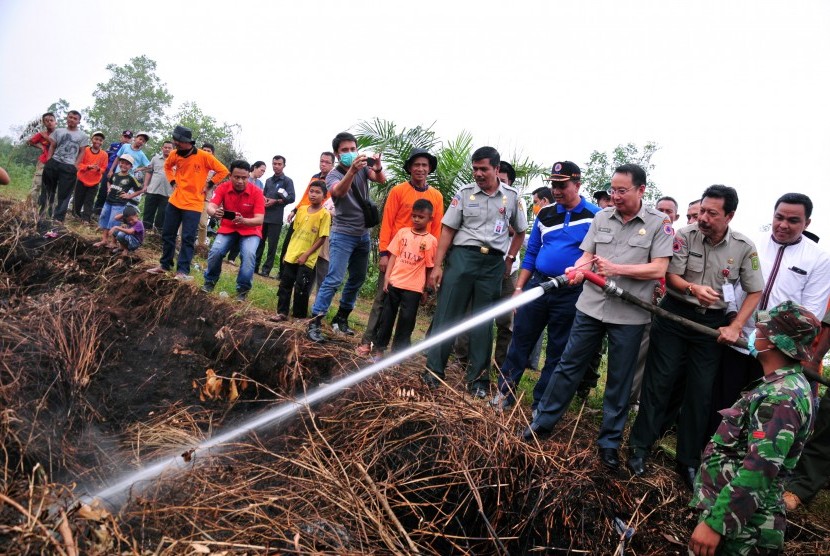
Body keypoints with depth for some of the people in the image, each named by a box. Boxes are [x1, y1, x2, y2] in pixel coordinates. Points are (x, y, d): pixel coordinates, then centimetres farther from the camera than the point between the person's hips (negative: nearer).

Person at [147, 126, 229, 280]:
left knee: (188, 238, -5)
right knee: (167, 234, 12)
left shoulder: (204, 156, -14)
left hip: (193, 204, -5)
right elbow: (167, 166, 24)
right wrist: (172, 181, 10)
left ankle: (183, 271, 0)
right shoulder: (175, 155, 1)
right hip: (175, 201, 5)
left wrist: (208, 184, -8)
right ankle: (165, 265, 27)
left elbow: (223, 171, -8)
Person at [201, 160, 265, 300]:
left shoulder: (256, 192, -21)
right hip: (228, 228, 2)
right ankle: (210, 282, 5)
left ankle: (243, 290, -10)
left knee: (249, 255, -27)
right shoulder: (223, 187, -15)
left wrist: (243, 220, -46)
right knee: (215, 251, -21)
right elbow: (210, 207, -25)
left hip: (250, 230, -2)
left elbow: (259, 220, -26)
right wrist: (215, 212, -50)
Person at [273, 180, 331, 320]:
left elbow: (322, 238, -12)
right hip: (291, 255, 5)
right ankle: (282, 312, 17)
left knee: (301, 288, -1)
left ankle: (300, 316, 12)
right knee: (285, 284, 8)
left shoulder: (325, 214, -10)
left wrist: (306, 255, -14)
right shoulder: (301, 209, 6)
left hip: (307, 259, -5)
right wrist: (290, 249, 10)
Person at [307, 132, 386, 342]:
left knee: (358, 279, 12)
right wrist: (352, 170, -49)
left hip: (363, 234, 6)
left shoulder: (363, 167, 3)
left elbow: (381, 180, -13)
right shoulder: (333, 174, -10)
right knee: (334, 279, -15)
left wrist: (377, 168, -36)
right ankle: (315, 322, -13)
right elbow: (338, 191, -32)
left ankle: (341, 318, 25)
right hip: (343, 235, -6)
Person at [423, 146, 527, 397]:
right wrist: (437, 265, -4)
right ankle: (433, 370, 5)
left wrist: (509, 260, 10)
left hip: (493, 263, 1)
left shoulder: (512, 196, 6)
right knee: (446, 314, -3)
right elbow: (448, 230, 2)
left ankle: (478, 379, 15)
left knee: (483, 322, 7)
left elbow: (520, 231, 18)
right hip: (462, 256, -1)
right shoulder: (464, 193, 2)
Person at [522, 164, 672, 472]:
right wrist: (577, 270, -17)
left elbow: (658, 269, -10)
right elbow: (587, 256, 6)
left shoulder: (659, 223, -4)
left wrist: (616, 268, -18)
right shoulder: (601, 217, 7)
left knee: (619, 381, 9)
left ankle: (609, 442, 23)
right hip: (591, 305, 3)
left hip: (629, 314, -3)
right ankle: (543, 422, 21)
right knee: (568, 366, 9)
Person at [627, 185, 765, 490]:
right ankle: (640, 446, 14)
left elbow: (755, 292, 2)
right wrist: (693, 288, -30)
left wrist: (735, 327, -7)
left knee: (701, 393, 5)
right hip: (675, 315, -1)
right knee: (658, 382, 1)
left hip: (712, 323, 1)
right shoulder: (685, 235, -10)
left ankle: (688, 461, 19)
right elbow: (671, 276, -9)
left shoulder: (744, 247, -6)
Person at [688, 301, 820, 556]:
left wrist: (715, 523, -29)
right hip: (730, 501, 9)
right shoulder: (783, 386, 12)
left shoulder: (781, 397, -21)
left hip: (739, 524, -9)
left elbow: (760, 469, -28)